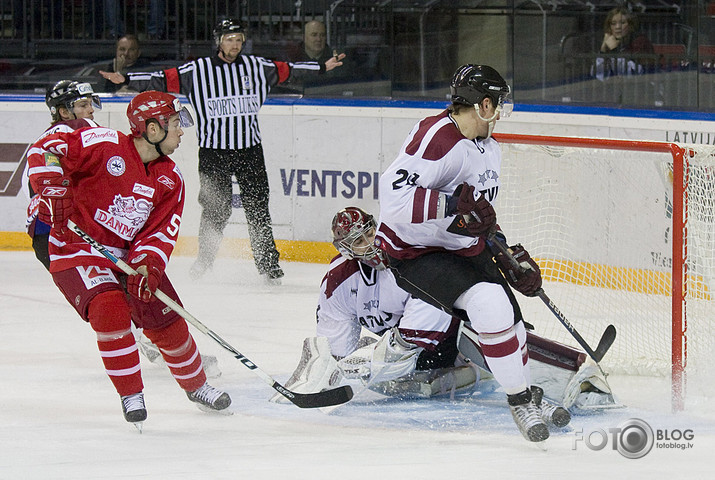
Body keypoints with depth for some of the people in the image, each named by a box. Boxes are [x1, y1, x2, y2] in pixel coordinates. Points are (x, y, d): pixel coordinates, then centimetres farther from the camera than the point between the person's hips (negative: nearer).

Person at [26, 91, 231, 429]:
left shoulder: (169, 179, 1)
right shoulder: (103, 145, -19)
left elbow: (162, 230, -3)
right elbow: (45, 151, -20)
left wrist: (147, 264, -21)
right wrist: (54, 189, -31)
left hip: (130, 255, 6)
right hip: (77, 251, -6)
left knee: (168, 322, 4)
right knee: (110, 308, -30)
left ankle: (196, 386, 32)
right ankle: (131, 396, -15)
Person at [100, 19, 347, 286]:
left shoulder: (256, 67, 7)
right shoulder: (198, 70, -2)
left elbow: (287, 71, 17)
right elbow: (166, 80, -6)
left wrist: (323, 67, 19)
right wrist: (126, 80, -15)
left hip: (250, 148, 2)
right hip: (213, 150, -2)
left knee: (257, 208, 0)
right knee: (216, 208, -1)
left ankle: (268, 264, 6)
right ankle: (204, 259, 19)